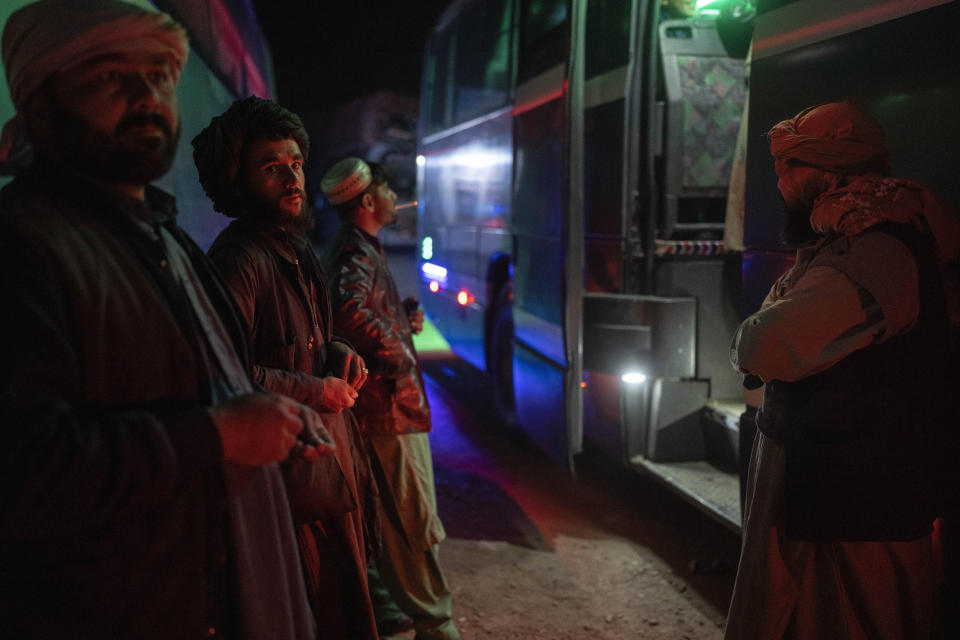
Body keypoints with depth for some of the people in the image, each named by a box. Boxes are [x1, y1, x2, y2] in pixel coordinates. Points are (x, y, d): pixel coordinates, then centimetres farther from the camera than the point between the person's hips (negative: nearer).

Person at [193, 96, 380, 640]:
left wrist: (339, 353, 4)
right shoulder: (239, 258, -18)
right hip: (298, 475, -10)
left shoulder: (298, 250, 15)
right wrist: (315, 390, -17)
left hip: (336, 460, 10)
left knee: (348, 590, 18)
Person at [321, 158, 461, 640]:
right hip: (390, 403, -11)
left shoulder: (356, 247, 17)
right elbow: (349, 312, -35)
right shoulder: (357, 250, -17)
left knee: (389, 518, 19)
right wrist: (397, 351, -23)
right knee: (417, 523, -3)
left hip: (381, 404, 11)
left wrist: (404, 315, 9)